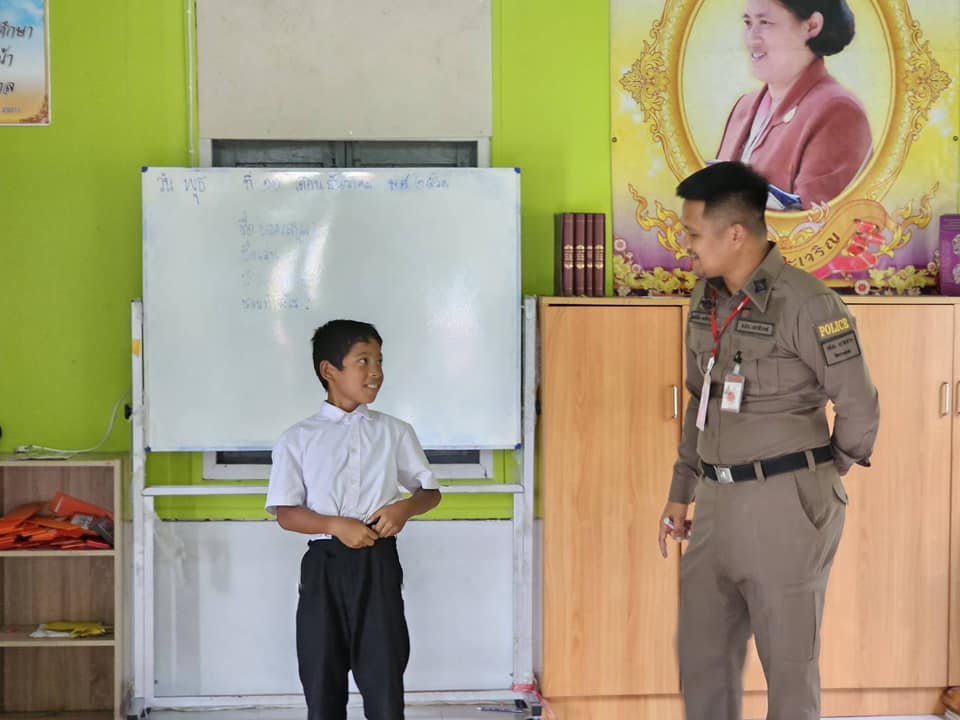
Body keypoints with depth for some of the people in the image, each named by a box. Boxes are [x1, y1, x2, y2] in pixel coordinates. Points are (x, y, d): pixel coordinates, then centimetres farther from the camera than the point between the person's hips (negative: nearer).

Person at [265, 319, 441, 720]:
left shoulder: (395, 432, 6)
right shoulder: (298, 439, 2)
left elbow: (431, 490, 14)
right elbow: (285, 513, -2)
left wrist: (405, 508, -9)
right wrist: (335, 525, -18)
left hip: (378, 566, 1)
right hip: (324, 566, 0)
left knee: (384, 676, 1)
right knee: (321, 680, 7)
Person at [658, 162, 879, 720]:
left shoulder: (807, 304, -16)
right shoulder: (707, 298, 7)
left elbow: (861, 409, -9)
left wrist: (819, 482, 4)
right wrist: (682, 492, 16)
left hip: (786, 505, -7)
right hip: (718, 501, 7)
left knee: (789, 662, 6)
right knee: (702, 653, 15)